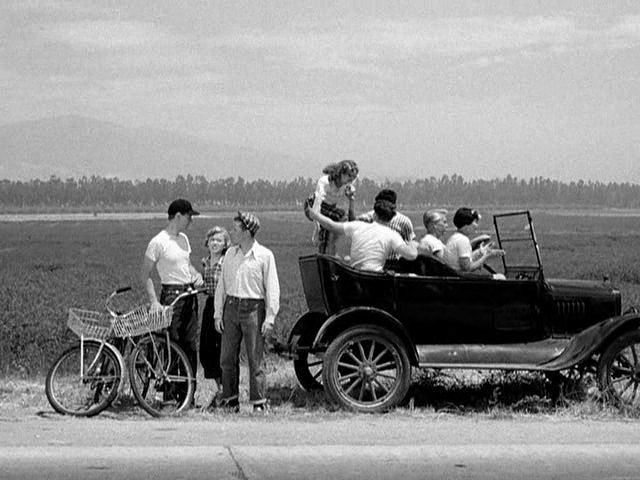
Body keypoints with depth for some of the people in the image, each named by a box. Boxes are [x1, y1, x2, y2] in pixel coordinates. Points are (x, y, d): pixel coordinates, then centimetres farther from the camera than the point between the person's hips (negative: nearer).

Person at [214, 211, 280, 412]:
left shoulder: (264, 256, -4)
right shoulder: (230, 254, 10)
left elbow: (272, 289, -4)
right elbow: (221, 285, 14)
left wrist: (270, 318, -9)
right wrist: (218, 313, 8)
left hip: (253, 308, -5)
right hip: (231, 306, 5)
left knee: (255, 360, -3)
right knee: (227, 358, 7)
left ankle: (259, 403, 2)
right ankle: (229, 399, 17)